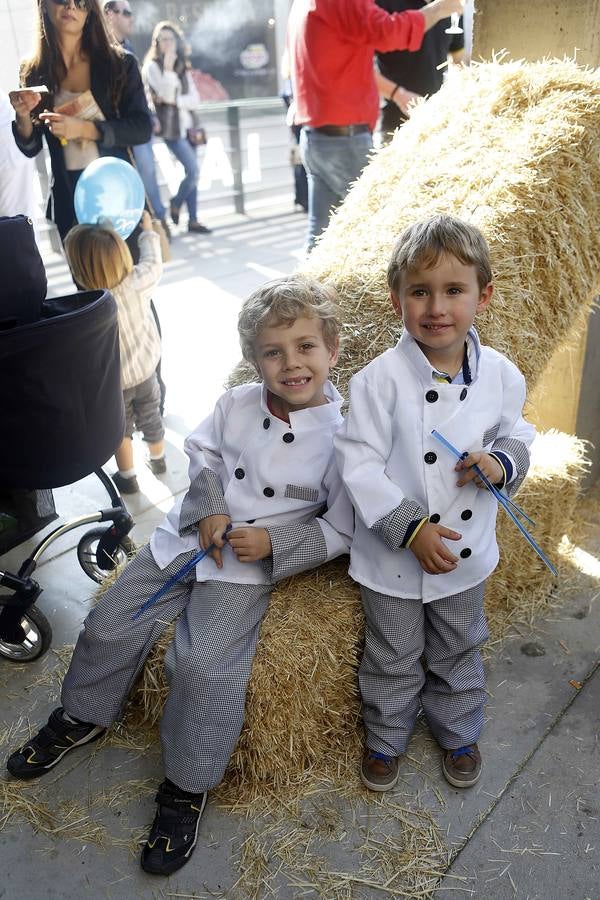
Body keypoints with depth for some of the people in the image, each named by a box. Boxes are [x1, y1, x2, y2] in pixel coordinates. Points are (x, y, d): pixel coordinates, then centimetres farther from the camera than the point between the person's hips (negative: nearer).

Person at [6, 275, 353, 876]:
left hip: (249, 568, -5)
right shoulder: (237, 404, -3)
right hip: (188, 537, 5)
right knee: (110, 625, 5)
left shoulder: (339, 438, -14)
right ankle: (82, 717, 36)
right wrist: (210, 506, -5)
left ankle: (186, 788, 7)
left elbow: (341, 530, -8)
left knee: (202, 665, -20)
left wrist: (272, 543, -19)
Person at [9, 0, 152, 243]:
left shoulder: (120, 63, -1)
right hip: (68, 198, 2)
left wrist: (84, 129, -18)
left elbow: (143, 128, -7)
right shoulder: (34, 72, 4)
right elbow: (31, 149, 6)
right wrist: (23, 116, -15)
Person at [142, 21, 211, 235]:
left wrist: (175, 100, -9)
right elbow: (166, 93, -18)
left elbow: (195, 100, 5)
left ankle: (192, 220, 9)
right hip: (171, 128, -6)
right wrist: (168, 67, -15)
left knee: (191, 172, 4)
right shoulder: (152, 66, -2)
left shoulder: (183, 67, 15)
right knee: (193, 170, -14)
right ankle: (176, 204, 11)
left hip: (186, 125, 6)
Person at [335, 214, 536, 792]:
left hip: (467, 552, 3)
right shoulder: (380, 380, -21)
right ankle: (385, 739, 46)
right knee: (393, 661, 18)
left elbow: (517, 431, 7)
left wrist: (503, 461, -16)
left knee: (458, 655, 26)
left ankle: (458, 734, 53)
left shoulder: (500, 374, -9)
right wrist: (411, 529, -23)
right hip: (393, 556, -3)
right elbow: (359, 465, -18)